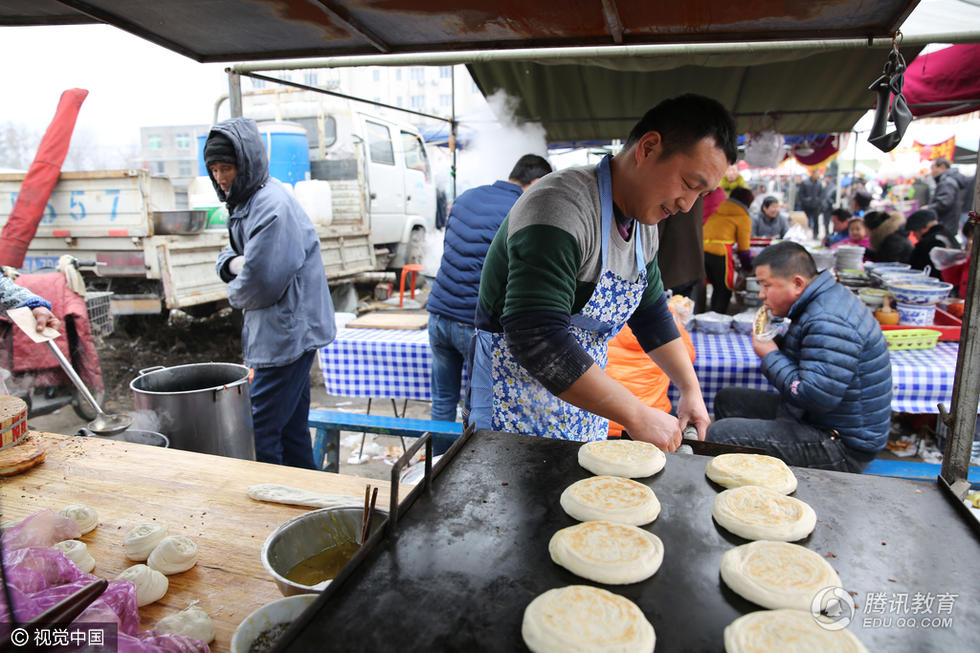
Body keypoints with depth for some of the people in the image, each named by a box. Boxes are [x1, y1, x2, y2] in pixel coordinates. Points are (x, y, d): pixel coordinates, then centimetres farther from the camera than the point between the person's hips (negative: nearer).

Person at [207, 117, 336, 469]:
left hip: (286, 333, -10)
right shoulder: (245, 200, 12)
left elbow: (260, 284, -23)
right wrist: (234, 262, -4)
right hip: (290, 333, 10)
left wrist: (235, 293, -1)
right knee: (292, 430, 19)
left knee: (259, 435, -5)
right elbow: (228, 256, 20)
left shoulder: (273, 208, -20)